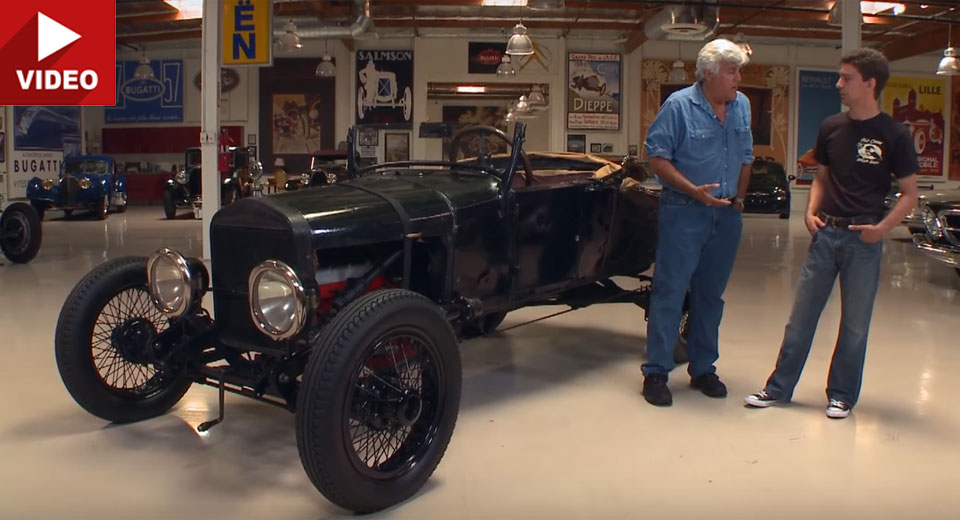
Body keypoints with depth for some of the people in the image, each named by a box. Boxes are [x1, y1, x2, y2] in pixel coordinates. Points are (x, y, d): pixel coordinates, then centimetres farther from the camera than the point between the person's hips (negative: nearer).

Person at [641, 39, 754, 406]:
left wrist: (740, 195, 10)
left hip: (726, 214, 6)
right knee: (670, 292, -4)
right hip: (684, 212, -6)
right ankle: (656, 373, 3)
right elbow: (657, 157, -11)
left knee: (710, 295, 12)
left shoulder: (742, 106, 10)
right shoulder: (679, 105, -8)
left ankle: (703, 369, 23)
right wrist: (694, 191, -19)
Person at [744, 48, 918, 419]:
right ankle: (778, 388, 16)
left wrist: (883, 227, -16)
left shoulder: (893, 135, -6)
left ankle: (841, 395, 21)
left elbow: (909, 194, -3)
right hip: (826, 233, 4)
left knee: (855, 323, 7)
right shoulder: (831, 127, 6)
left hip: (863, 239, -3)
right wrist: (812, 211, 0)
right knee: (801, 315, 7)